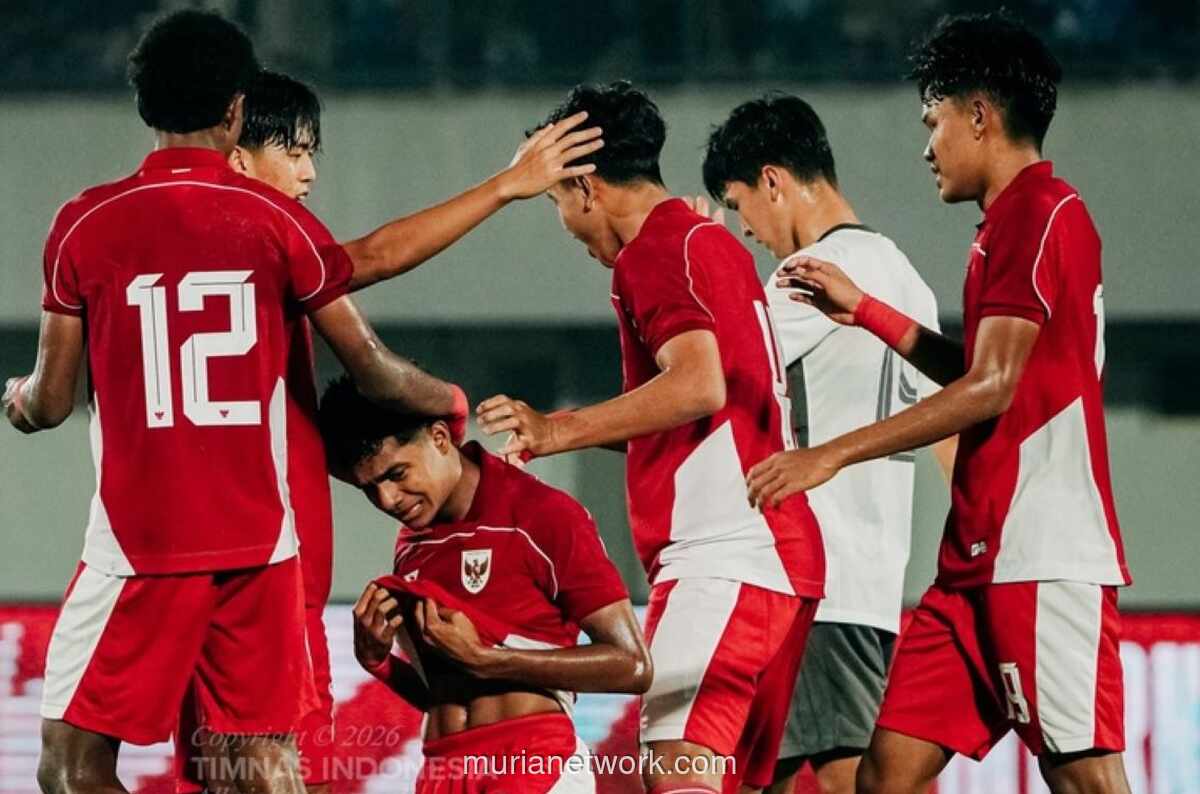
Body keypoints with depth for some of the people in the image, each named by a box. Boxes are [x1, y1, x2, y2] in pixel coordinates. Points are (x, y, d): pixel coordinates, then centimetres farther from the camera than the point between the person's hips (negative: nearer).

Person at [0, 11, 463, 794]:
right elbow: (372, 368, 5)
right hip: (258, 539, 2)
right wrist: (451, 402, 26)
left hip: (139, 543, -2)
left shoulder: (84, 225, -2)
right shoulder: (278, 220, 1)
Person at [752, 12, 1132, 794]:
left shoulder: (1046, 213, -10)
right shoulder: (1011, 223, 19)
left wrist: (832, 454, -15)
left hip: (1045, 560, -10)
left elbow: (991, 387, -17)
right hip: (980, 557, 10)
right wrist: (865, 312, 28)